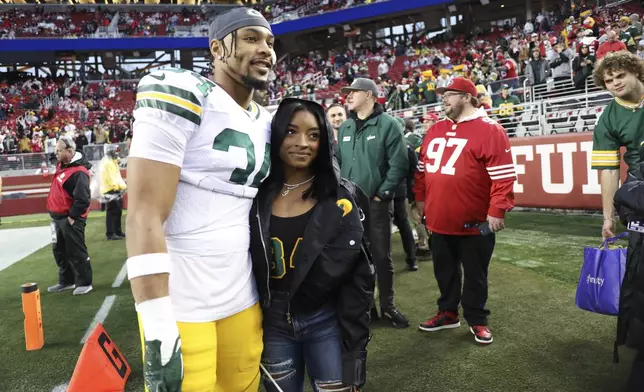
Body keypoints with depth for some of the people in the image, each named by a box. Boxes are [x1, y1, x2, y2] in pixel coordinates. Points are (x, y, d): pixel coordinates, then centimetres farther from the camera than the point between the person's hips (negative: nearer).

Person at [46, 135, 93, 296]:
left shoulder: (79, 172, -21)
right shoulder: (61, 166, 10)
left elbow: (82, 199, -27)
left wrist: (72, 216, -20)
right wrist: (55, 213, 20)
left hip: (70, 219, -10)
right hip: (58, 218, 10)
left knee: (76, 253, -2)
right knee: (60, 252, 18)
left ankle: (84, 283, 8)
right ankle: (66, 281, 30)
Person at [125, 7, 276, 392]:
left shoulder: (265, 122, 10)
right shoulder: (181, 95, -12)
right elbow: (145, 216, -18)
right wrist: (158, 330, -21)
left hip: (243, 297, 7)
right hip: (179, 301, -7)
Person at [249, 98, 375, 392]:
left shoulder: (340, 200, -9)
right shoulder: (258, 195, -3)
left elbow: (358, 277, -8)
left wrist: (355, 345, -8)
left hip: (326, 322, -2)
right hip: (272, 324, 3)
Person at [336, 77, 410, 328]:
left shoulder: (388, 124, -5)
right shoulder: (345, 128, 12)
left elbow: (398, 164, -11)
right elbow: (338, 163, 14)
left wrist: (382, 194, -12)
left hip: (376, 203, -5)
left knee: (381, 257, 5)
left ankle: (387, 306, 22)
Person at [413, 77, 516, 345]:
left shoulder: (489, 130, -10)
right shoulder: (435, 131, 11)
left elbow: (503, 175, -14)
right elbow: (422, 167, 19)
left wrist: (497, 211, -17)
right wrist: (420, 198, 17)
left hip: (474, 222, -6)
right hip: (439, 219, 6)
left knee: (475, 274, 9)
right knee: (444, 270, 18)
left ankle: (477, 320, 26)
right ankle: (448, 312, 35)